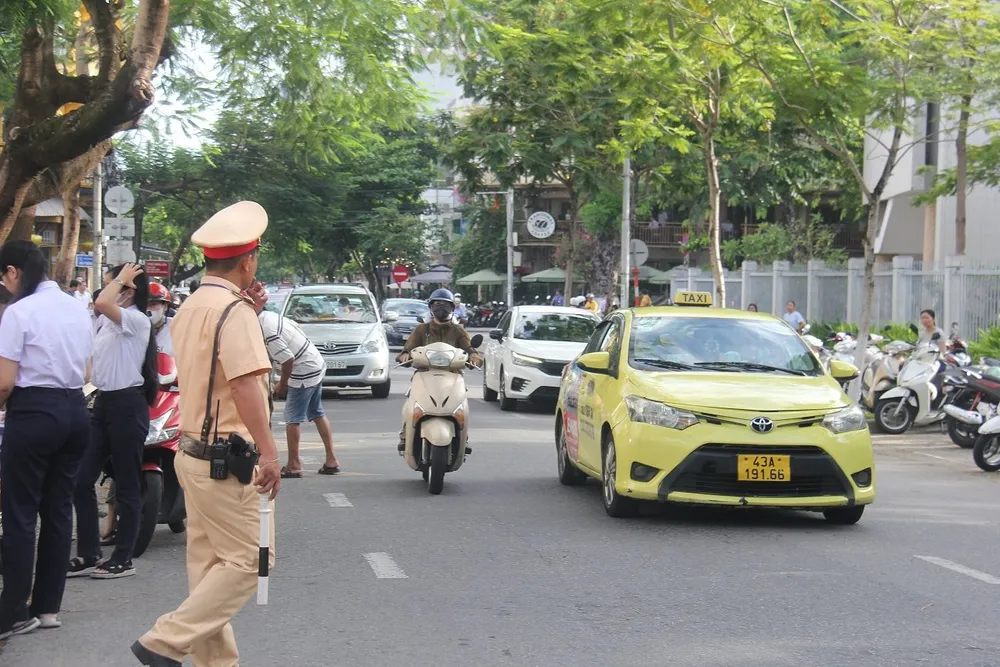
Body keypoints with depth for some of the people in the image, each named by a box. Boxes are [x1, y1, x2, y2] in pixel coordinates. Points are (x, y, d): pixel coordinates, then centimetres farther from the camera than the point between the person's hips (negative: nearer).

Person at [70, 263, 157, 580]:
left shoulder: (137, 320, -12)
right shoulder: (105, 321, 15)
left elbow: (101, 304, -30)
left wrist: (121, 279, -16)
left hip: (127, 404, -9)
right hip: (104, 401, 9)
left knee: (127, 486, 0)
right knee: (81, 480, 6)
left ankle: (123, 559, 8)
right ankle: (88, 554, 13)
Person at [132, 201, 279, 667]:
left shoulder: (189, 309, 12)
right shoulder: (234, 310, -16)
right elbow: (245, 382, -26)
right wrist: (268, 451, -29)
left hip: (193, 452, 10)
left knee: (208, 561, 12)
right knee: (247, 561, -3)